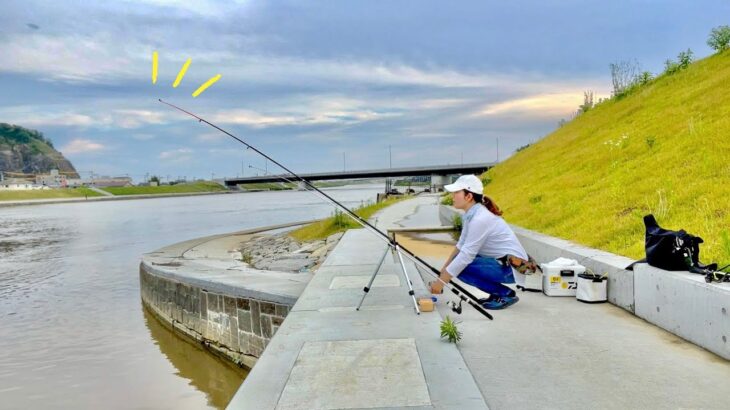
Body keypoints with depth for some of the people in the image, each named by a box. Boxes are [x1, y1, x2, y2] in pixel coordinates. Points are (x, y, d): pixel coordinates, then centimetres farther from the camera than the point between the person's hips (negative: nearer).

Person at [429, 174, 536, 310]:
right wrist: (445, 268, 5)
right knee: (457, 266, 5)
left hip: (512, 266, -9)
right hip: (500, 261, 9)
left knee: (461, 268, -20)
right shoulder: (470, 214, 3)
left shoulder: (480, 219, -25)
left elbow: (466, 255, -25)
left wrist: (441, 282, -20)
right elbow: (461, 245, 11)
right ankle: (497, 293, 12)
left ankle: (506, 294, -6)